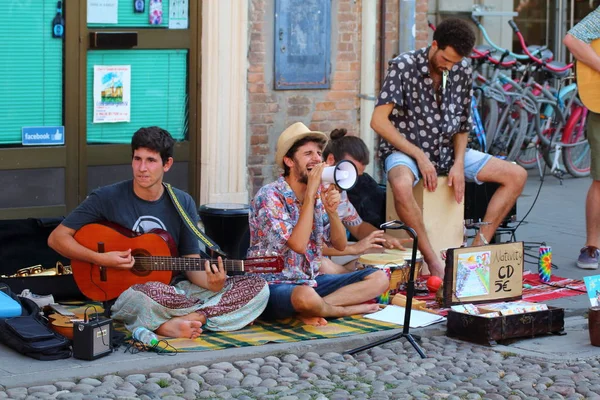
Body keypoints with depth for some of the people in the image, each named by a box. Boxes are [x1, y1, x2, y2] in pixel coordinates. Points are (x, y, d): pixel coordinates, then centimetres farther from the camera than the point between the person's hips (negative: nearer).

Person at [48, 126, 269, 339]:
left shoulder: (182, 203, 7)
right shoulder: (107, 198, -4)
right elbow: (57, 238, -2)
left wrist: (211, 283, -17)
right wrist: (100, 259, -17)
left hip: (174, 288, 5)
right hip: (122, 295, -5)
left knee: (257, 287, -13)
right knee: (148, 293, -44)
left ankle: (173, 324, -25)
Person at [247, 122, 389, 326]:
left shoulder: (319, 194, 6)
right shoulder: (269, 196, -15)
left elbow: (340, 245, 6)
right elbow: (298, 245, -25)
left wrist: (332, 211, -13)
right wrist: (310, 193, -23)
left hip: (311, 281, 8)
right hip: (274, 285, -8)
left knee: (379, 278, -5)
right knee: (306, 296, -42)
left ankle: (310, 310, -16)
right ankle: (351, 309, -10)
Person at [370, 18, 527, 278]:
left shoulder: (462, 71, 1)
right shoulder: (404, 66, -14)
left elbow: (462, 124, 9)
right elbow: (379, 120, -18)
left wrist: (459, 163, -8)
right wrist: (420, 157, -18)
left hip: (447, 151, 6)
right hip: (404, 150, -6)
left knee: (517, 176, -6)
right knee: (401, 185, -42)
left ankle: (479, 247, -9)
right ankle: (433, 261, -30)